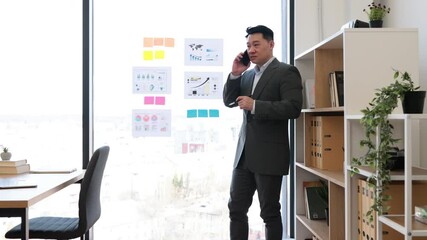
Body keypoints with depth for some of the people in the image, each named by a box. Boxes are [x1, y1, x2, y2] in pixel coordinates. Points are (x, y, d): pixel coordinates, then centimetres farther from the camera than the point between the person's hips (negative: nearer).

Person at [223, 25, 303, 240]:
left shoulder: (286, 72, -6)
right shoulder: (247, 74, 15)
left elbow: (293, 108, -18)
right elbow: (228, 101, 15)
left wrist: (254, 105, -19)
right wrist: (235, 73, 2)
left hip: (269, 155, -7)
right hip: (244, 153, 7)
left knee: (270, 212, 3)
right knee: (236, 208, 10)